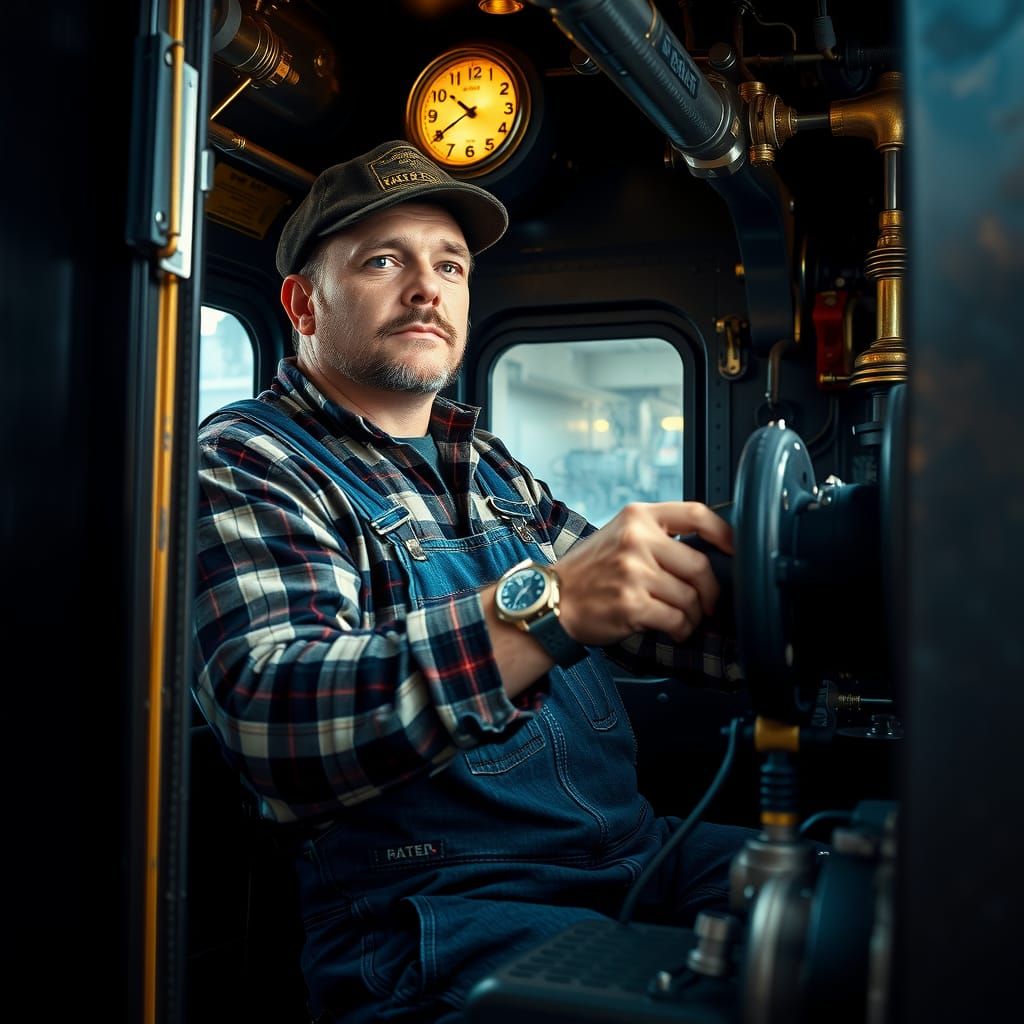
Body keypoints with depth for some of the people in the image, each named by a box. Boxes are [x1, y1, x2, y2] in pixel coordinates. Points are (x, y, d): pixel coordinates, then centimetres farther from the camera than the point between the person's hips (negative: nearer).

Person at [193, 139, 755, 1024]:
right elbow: (274, 724, -23)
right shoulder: (244, 466, -5)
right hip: (435, 909, -7)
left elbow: (662, 616, 18)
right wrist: (543, 603, -33)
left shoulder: (486, 464, 19)